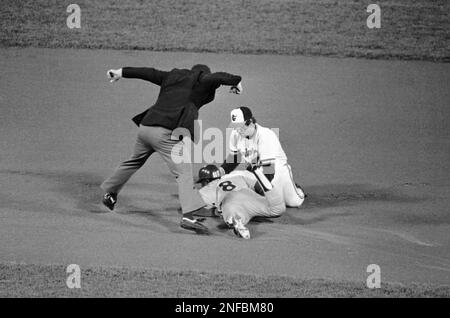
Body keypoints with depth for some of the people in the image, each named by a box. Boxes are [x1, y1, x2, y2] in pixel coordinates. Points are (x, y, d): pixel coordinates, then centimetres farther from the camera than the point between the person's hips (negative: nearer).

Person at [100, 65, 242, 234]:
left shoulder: (172, 76, 22)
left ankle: (110, 194, 47)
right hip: (164, 133, -7)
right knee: (183, 171, -12)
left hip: (145, 127, 7)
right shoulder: (201, 81, 6)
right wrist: (235, 81, 6)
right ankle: (188, 215, -28)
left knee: (134, 161, 31)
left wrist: (122, 72, 37)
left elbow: (148, 73, 28)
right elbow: (217, 78, -11)